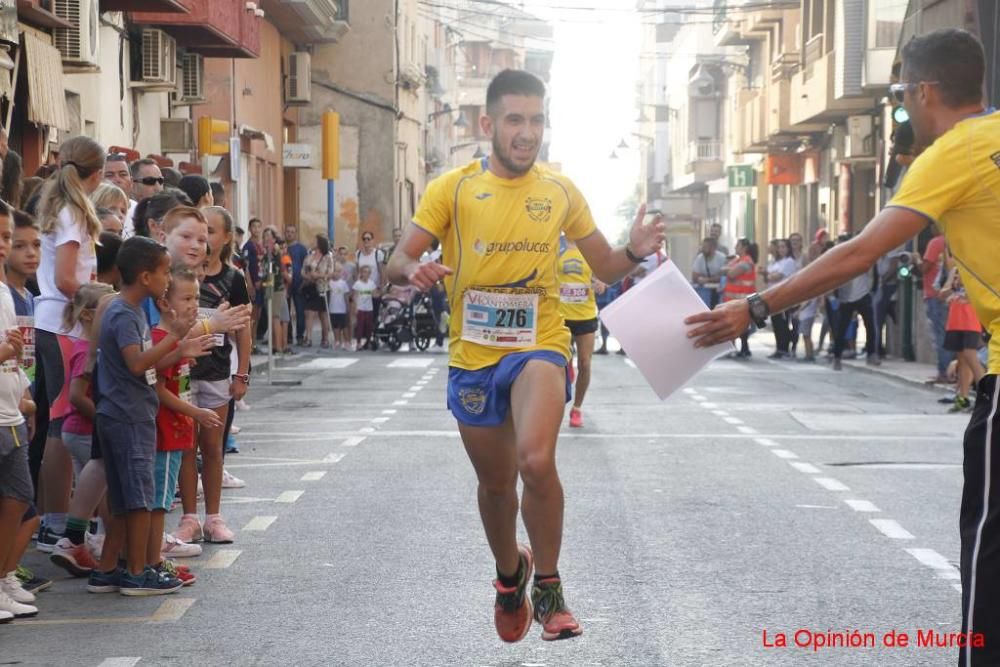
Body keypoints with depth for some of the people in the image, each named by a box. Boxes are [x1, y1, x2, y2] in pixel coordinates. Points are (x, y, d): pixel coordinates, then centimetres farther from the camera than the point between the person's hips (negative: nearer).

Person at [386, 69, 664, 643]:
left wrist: (636, 252, -13)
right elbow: (398, 263, -9)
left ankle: (548, 585, -7)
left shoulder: (562, 191, 1)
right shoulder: (452, 189, -5)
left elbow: (606, 268, 9)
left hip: (539, 346, -1)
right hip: (472, 356, 1)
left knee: (536, 460, -27)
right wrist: (415, 271, -33)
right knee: (495, 482, 16)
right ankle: (510, 574, 46)